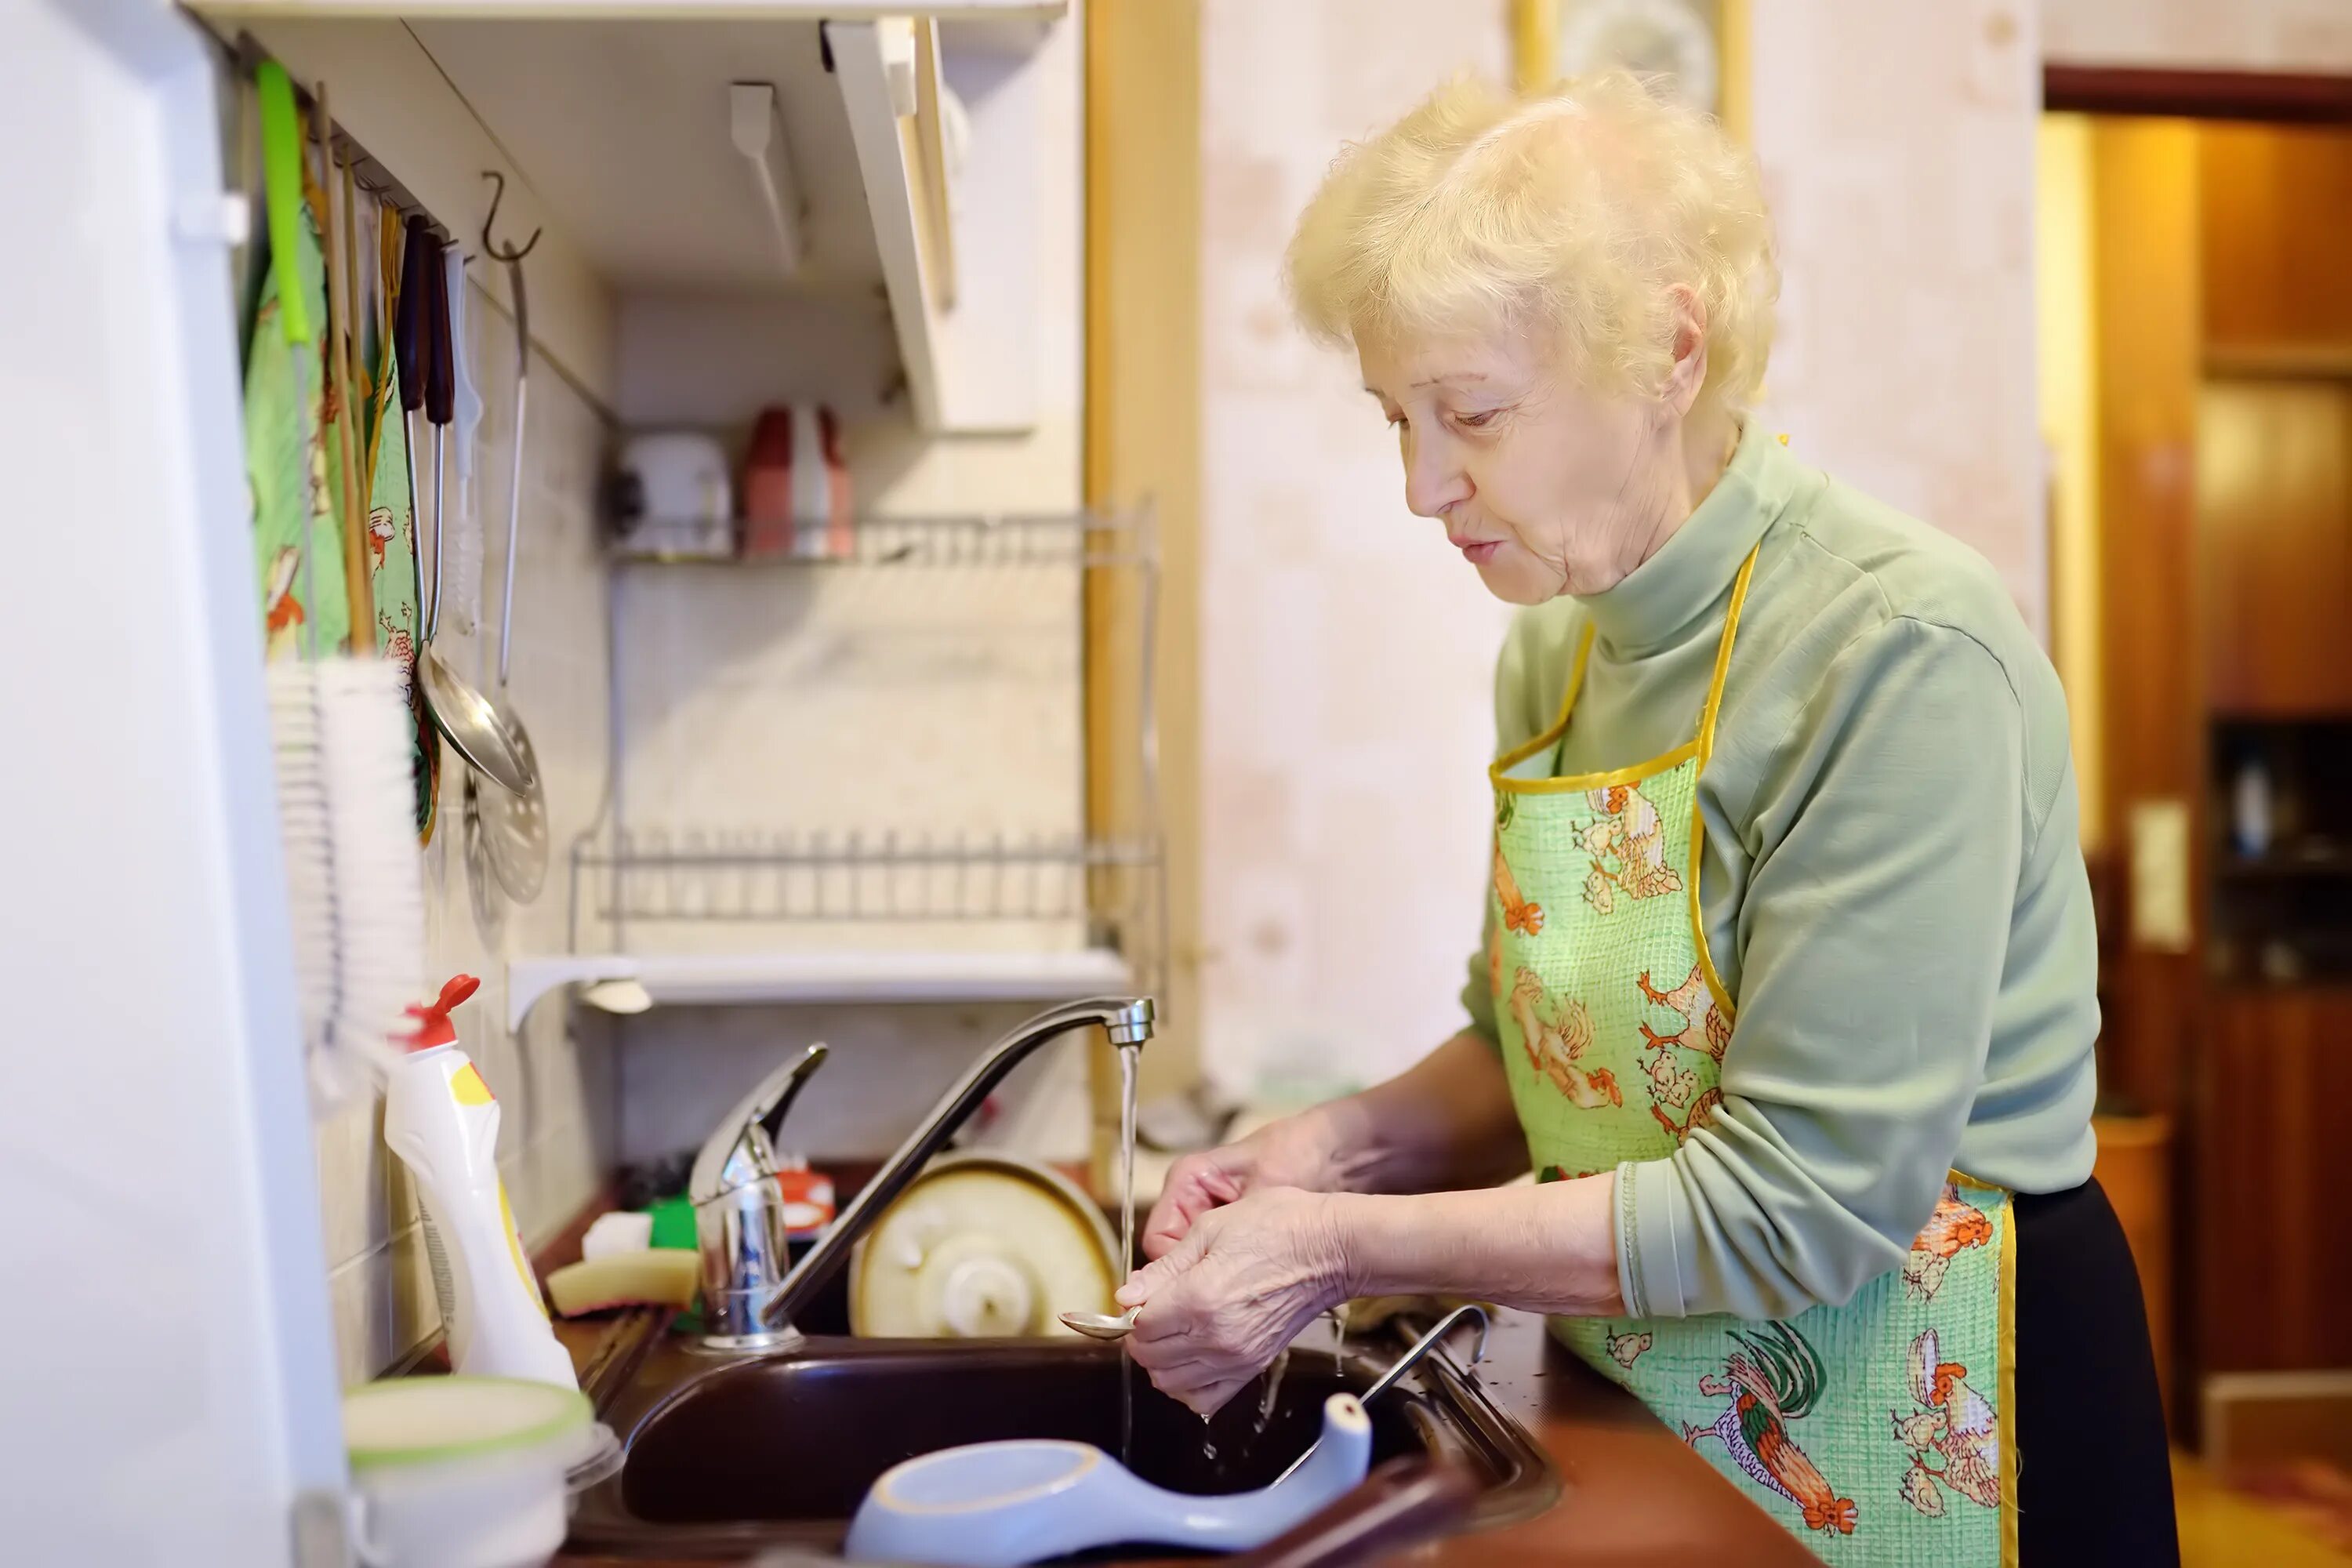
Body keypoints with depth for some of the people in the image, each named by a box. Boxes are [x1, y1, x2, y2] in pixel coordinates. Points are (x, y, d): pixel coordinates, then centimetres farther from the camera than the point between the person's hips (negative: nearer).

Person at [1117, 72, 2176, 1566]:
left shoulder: (1903, 653, -23)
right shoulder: (1556, 644, 0)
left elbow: (1797, 1206, -25)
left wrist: (1347, 1248, -23)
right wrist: (1348, 1144, -9)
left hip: (1914, 1429, -6)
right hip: (1653, 1412, 6)